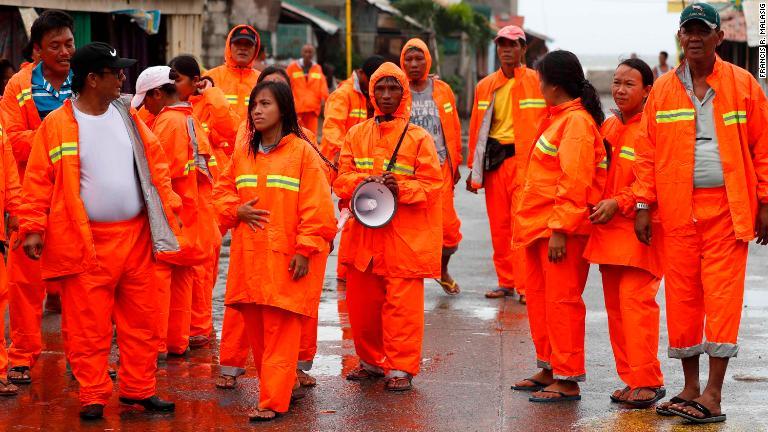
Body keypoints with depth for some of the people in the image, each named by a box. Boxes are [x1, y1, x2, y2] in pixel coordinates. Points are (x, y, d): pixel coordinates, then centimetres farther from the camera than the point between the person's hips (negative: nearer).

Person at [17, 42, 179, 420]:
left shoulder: (128, 117, 8)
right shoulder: (57, 125, -6)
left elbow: (155, 163, 14)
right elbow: (39, 179, -6)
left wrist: (168, 205, 5)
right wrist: (33, 228, -12)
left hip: (136, 236, 5)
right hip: (86, 243, -5)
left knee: (141, 319, 11)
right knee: (88, 325, 1)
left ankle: (139, 389, 22)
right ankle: (93, 396, 12)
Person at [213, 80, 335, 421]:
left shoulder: (302, 152, -6)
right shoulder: (242, 152, 11)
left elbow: (316, 206, -9)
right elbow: (223, 190, 19)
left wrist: (305, 250, -14)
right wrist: (237, 210, -3)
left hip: (285, 259, -6)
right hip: (249, 257, 6)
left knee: (280, 331, -6)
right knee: (255, 329, 9)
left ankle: (273, 401, -4)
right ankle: (281, 384, 25)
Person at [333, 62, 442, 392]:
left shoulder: (419, 138, 0)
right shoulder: (356, 135, 10)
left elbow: (431, 185, -4)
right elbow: (342, 179, 6)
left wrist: (400, 188, -21)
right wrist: (364, 181, -15)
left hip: (405, 237, -4)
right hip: (364, 234, 4)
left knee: (402, 303, -5)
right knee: (362, 302, 8)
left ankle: (401, 368, 4)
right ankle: (371, 361, 24)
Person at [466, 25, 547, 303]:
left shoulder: (536, 82, -2)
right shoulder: (485, 86, 12)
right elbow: (476, 128, 14)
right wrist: (474, 168, 11)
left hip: (525, 159, -5)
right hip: (493, 162, 5)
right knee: (498, 225, 8)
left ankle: (525, 286, -6)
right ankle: (506, 282, 18)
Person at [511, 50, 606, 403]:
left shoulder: (576, 122, -15)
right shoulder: (559, 118, 17)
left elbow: (575, 182, -21)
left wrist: (559, 229, -24)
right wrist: (545, 227, 16)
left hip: (562, 229, -11)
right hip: (542, 226, 11)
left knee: (561, 300, -6)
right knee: (539, 297, 17)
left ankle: (568, 380, -1)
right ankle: (549, 369, 28)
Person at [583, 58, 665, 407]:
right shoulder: (609, 127, 15)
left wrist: (619, 203, -18)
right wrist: (596, 205, 8)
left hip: (638, 231, -8)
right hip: (608, 232, 8)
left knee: (635, 302, -12)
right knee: (615, 306, 8)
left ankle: (648, 381, -6)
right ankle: (630, 378, 15)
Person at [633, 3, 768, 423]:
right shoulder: (662, 90, 7)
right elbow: (647, 152, 7)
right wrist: (643, 206, 0)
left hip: (727, 207, -2)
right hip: (677, 209, 2)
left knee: (722, 294, -4)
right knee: (681, 295, 5)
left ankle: (713, 396, -1)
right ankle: (690, 388, 17)